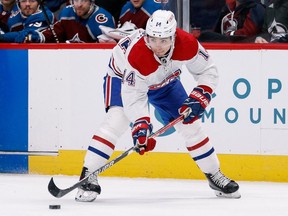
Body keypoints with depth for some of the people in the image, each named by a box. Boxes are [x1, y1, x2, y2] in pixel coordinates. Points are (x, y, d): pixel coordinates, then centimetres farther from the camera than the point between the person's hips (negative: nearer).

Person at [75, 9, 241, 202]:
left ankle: (215, 175, 20)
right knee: (117, 120, -27)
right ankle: (88, 177, -23)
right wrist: (141, 125, -49)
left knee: (191, 124, 1)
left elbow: (209, 72, -17)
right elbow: (133, 96, -38)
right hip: (124, 77, -4)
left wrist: (198, 98, -30)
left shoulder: (187, 44, -32)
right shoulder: (136, 54, -42)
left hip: (165, 81, 4)